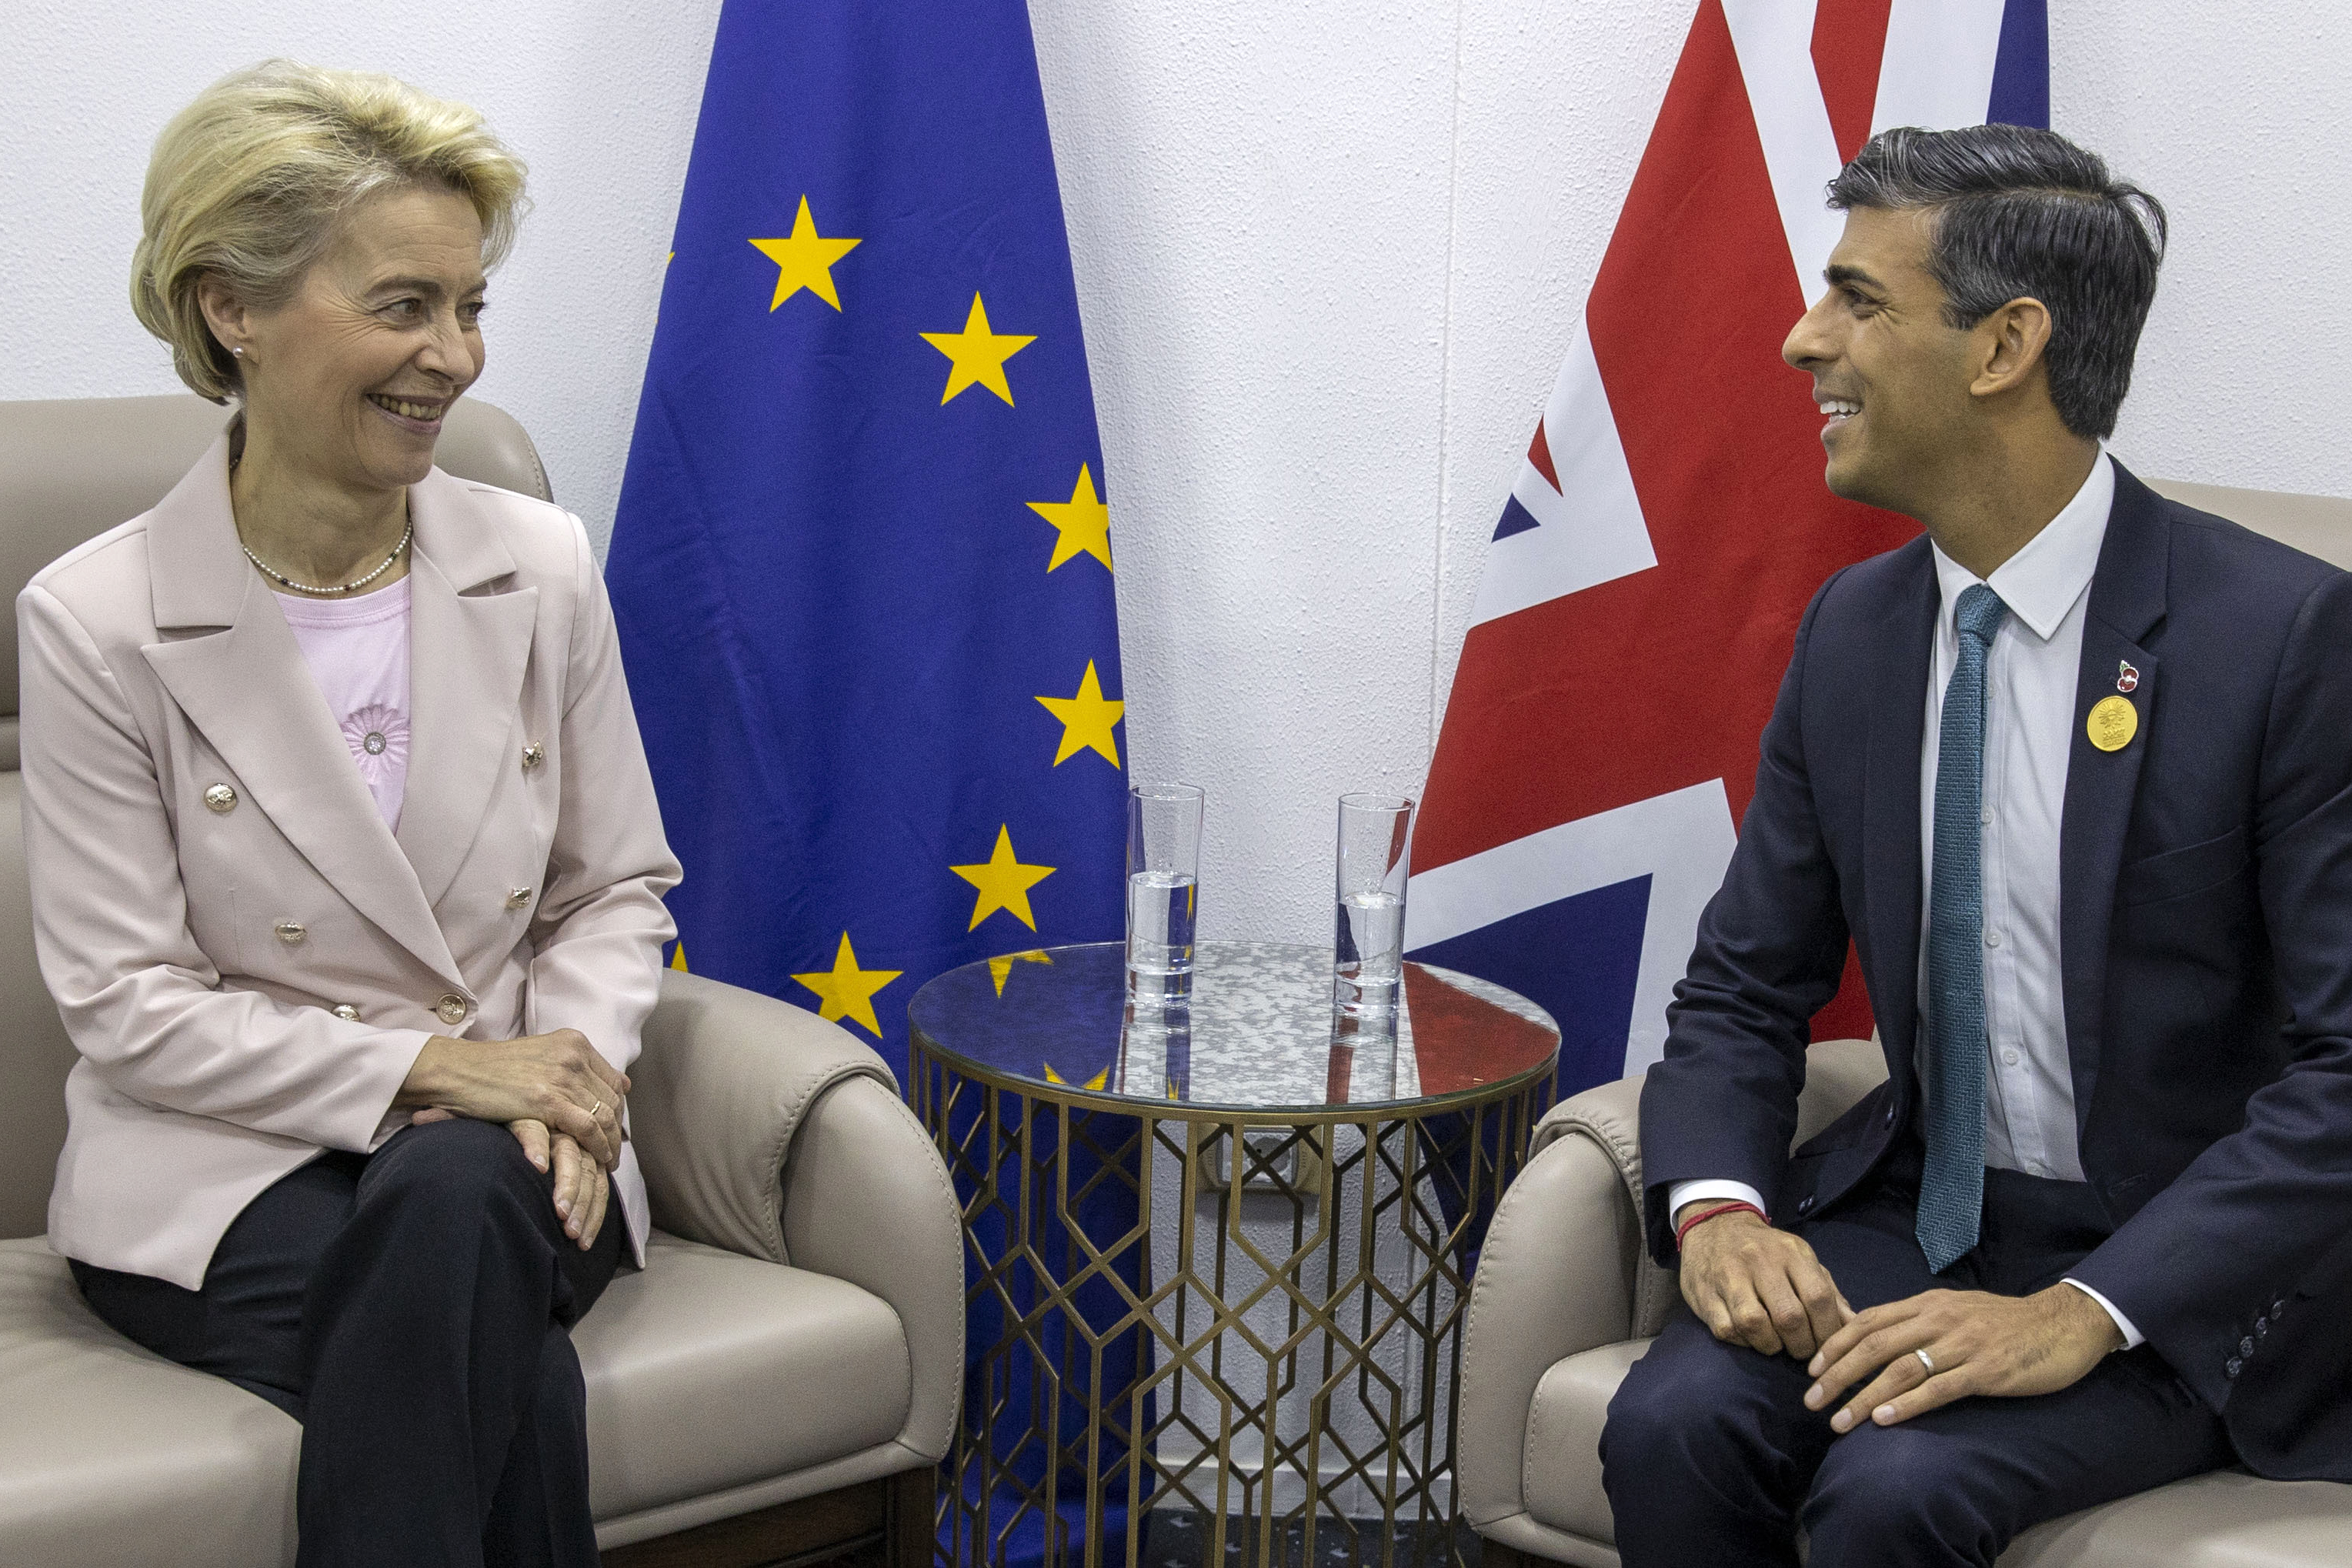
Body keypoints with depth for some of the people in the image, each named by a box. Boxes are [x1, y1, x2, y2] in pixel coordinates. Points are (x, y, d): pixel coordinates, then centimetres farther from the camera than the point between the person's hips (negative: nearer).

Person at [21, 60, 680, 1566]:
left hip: (501, 1150, 3)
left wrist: (572, 1064, -12)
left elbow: (615, 891, 9)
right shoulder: (96, 621, -7)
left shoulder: (542, 567, 3)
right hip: (223, 1172, -3)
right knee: (513, 1380, -33)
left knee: (451, 1208, -35)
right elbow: (128, 1001, -8)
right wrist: (419, 1066, -18)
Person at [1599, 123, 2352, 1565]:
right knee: (1674, 1429, -23)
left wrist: (2080, 1315, -27)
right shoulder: (1856, 630, 4)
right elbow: (1744, 990, 9)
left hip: (2188, 1269, -5)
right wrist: (1716, 1209, -13)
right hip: (1917, 1212, 5)